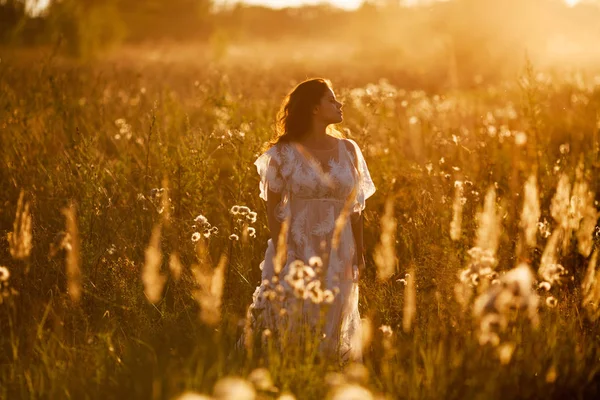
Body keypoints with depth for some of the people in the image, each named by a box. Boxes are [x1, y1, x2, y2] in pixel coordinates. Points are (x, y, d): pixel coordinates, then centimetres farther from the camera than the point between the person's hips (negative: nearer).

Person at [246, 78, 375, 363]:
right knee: (292, 320, 3)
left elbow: (355, 207, 8)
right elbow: (272, 205, -2)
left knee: (332, 323, 9)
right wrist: (280, 250, -10)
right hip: (297, 248, -3)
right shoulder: (285, 153, -4)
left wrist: (359, 251, 5)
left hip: (337, 251, 3)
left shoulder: (348, 150, 5)